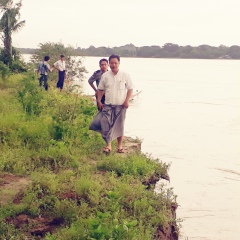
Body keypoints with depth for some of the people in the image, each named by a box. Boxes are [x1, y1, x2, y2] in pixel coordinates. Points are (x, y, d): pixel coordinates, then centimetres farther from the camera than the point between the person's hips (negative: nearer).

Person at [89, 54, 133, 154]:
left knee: (119, 126, 8)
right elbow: (100, 89, 8)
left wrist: (127, 101, -8)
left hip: (121, 105, -1)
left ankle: (120, 145, 21)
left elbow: (130, 89, 2)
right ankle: (108, 145, 0)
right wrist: (99, 101, 0)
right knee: (106, 124, -9)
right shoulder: (105, 76, 1)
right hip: (108, 105, 1)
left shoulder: (125, 75, -3)